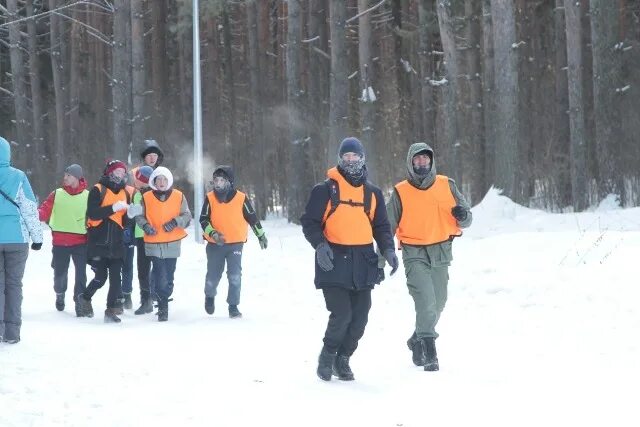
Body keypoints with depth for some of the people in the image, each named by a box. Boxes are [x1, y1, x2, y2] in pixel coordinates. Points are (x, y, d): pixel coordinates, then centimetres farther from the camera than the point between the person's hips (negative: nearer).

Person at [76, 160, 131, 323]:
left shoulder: (124, 193, 14)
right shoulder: (97, 190, -3)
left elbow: (125, 222, 14)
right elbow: (93, 213, -17)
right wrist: (114, 207, -23)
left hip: (116, 244, 5)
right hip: (98, 242, -5)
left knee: (116, 279, -1)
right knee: (101, 277, -4)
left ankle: (111, 311, 5)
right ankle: (85, 298, 23)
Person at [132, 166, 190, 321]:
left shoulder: (179, 196, 4)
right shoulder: (146, 197, 2)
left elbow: (187, 216, 5)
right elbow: (139, 215, 9)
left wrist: (176, 222, -13)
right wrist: (145, 225, -10)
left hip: (172, 244, 2)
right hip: (154, 244, -2)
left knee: (168, 278, 8)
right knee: (161, 278, -12)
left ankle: (163, 302, 25)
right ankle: (163, 308, -4)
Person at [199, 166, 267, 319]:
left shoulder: (241, 198, -6)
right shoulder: (210, 198, -4)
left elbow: (252, 217, 7)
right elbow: (203, 220, -4)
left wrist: (261, 235, 16)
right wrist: (213, 234, -21)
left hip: (235, 244, -1)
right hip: (215, 244, 1)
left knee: (235, 276, -11)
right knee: (213, 276, 9)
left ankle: (233, 306, 0)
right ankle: (210, 296, 40)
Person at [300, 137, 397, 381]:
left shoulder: (372, 193, 13)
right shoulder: (326, 189, -1)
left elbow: (381, 226, 18)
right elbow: (310, 222, -1)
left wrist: (387, 249, 1)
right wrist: (320, 244, -18)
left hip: (363, 261, 4)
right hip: (334, 260, -4)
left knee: (360, 316, 3)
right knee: (341, 314, -13)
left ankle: (343, 358, 22)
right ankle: (327, 357, 10)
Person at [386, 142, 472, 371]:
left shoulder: (447, 186, 5)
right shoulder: (401, 192, 0)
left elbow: (467, 219, 9)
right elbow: (388, 225, 7)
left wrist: (462, 214, -14)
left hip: (441, 252, 3)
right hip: (415, 254, -3)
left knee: (437, 304, 11)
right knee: (426, 301, -19)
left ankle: (417, 341, 34)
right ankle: (429, 352, -17)